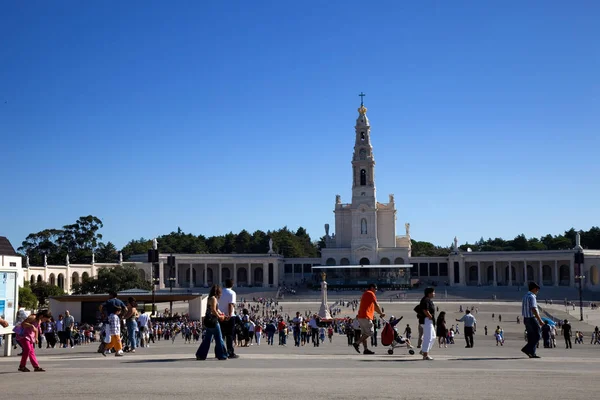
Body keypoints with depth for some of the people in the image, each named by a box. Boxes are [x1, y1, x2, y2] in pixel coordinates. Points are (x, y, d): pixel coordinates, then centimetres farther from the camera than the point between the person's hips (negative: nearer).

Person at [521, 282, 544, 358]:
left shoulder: (525, 296, 15)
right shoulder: (532, 297, -15)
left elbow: (523, 308, 20)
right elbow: (534, 310, -22)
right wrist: (540, 320, -21)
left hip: (526, 318, 9)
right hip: (532, 318, -9)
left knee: (531, 337, 10)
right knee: (536, 336, -5)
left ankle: (532, 353, 9)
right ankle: (527, 349, -11)